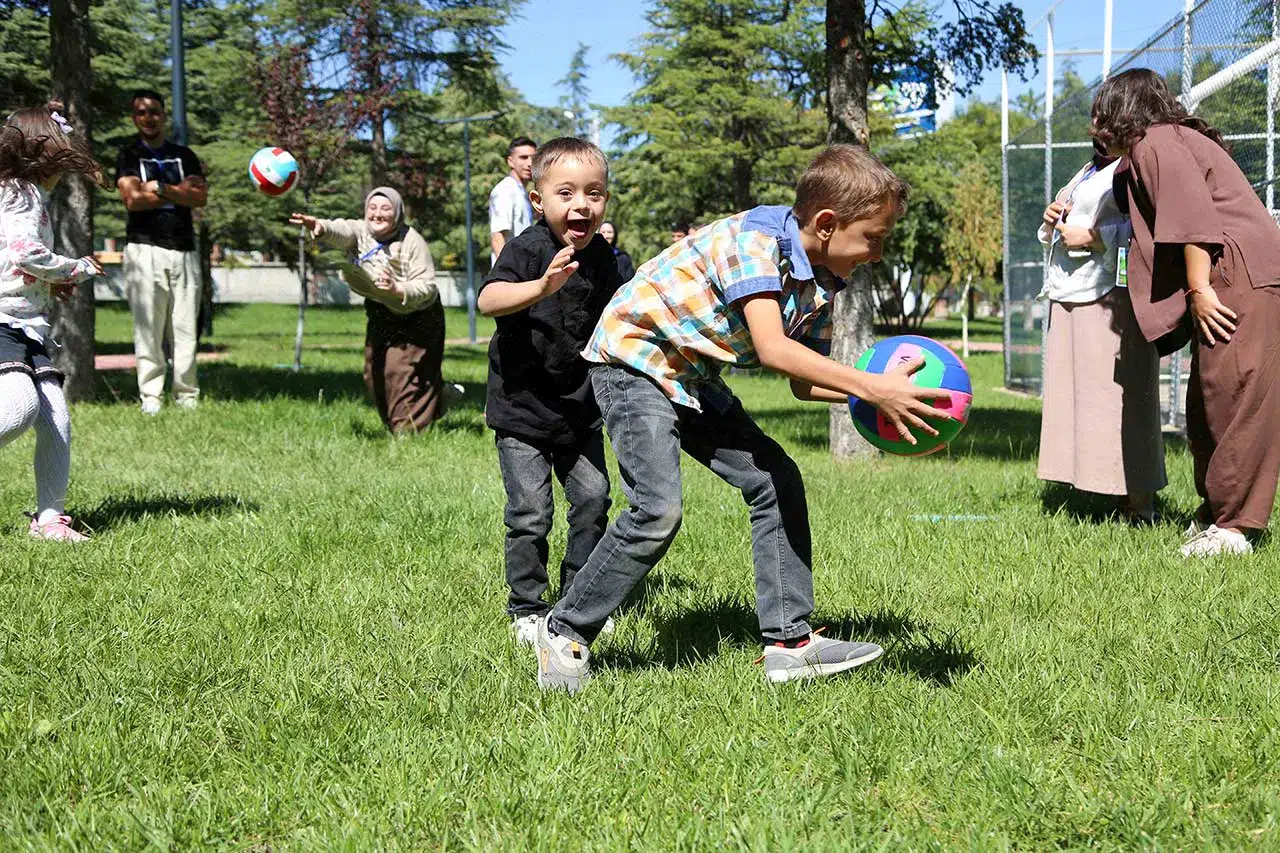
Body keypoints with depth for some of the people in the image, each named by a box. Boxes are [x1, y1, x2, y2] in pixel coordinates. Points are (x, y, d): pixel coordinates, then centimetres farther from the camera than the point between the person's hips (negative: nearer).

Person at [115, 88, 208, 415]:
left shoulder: (184, 155, 18)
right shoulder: (129, 156, 10)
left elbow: (201, 197, 2)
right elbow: (132, 199, -7)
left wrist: (160, 188, -7)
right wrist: (181, 192, -2)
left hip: (184, 250, 3)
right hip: (145, 248, -3)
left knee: (185, 329, 0)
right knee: (148, 328, -6)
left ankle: (187, 397, 3)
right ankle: (150, 397, -5)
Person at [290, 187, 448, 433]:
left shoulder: (413, 242, -19)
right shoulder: (360, 232, -12)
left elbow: (426, 286, -20)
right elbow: (341, 231, -38)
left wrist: (397, 289, -39)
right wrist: (320, 227, -62)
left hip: (416, 317, -5)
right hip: (380, 314, 5)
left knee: (402, 370, -14)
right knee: (375, 374, 9)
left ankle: (408, 427, 2)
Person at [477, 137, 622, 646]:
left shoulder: (599, 255, 2)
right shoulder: (528, 250, -19)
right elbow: (488, 299, -38)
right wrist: (541, 287, -55)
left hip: (579, 408, 6)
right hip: (523, 409, -6)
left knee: (593, 499, 7)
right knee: (531, 513, -5)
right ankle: (526, 610, 12)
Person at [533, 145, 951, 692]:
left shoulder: (820, 286, 1)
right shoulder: (756, 239, -26)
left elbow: (803, 382, 5)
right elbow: (773, 349, -38)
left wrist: (876, 390, -12)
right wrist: (872, 387, -41)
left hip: (695, 380, 9)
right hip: (634, 358, -9)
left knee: (778, 482, 1)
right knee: (659, 510, -21)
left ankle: (789, 641, 5)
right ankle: (565, 634, -3)